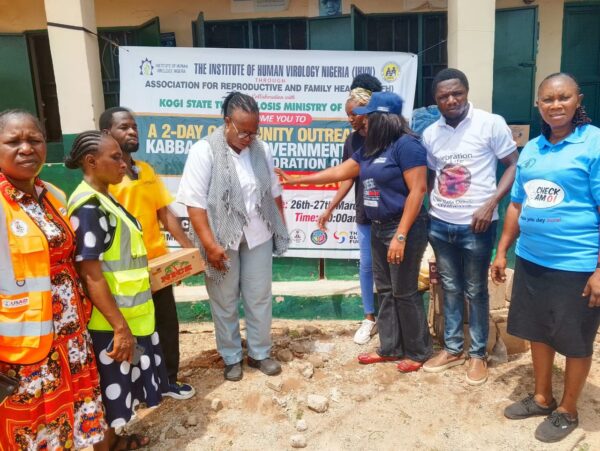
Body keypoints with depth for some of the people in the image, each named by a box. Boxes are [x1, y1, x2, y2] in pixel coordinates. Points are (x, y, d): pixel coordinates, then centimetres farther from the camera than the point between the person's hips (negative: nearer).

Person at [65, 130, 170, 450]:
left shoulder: (102, 200, 8)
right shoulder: (89, 207, -22)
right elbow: (91, 275, -25)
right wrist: (120, 327, -24)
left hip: (127, 313, 10)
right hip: (110, 322, -10)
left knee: (118, 384, 23)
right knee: (110, 388, 7)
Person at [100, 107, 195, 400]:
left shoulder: (146, 170, 8)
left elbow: (164, 213, 9)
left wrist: (189, 248, 3)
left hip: (159, 264, 6)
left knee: (168, 322, 16)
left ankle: (168, 379, 34)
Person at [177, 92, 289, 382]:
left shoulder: (261, 149, 1)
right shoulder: (204, 151, -14)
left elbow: (274, 193, 11)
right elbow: (195, 203, -17)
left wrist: (282, 228, 11)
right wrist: (210, 244, -21)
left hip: (258, 237, 4)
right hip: (222, 240, -4)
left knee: (260, 298, 12)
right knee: (225, 302, 10)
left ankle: (260, 353, 30)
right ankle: (231, 358, 29)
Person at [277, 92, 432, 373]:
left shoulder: (406, 144, -15)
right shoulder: (370, 149, 12)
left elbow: (418, 190, -20)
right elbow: (339, 172, 16)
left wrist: (401, 235, -23)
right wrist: (296, 180, 15)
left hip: (404, 228, -9)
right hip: (379, 228, 9)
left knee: (405, 292, 1)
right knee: (385, 291, 14)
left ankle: (418, 352, 19)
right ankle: (390, 348, 27)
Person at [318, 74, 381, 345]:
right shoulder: (352, 141, 4)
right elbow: (348, 177, 9)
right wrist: (330, 208, 7)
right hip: (366, 215, 5)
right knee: (366, 266, 11)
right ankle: (370, 318, 27)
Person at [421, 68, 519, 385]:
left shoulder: (491, 124, -8)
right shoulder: (430, 134, 6)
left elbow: (514, 165, -6)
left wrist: (490, 205, -16)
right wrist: (431, 207, 7)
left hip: (476, 225, -4)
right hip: (439, 224, 4)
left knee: (475, 291, 8)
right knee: (450, 288, 15)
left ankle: (478, 353, 25)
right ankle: (453, 348, 29)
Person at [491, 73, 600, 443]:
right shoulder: (531, 149, 9)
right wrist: (502, 252, 14)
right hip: (531, 261, 6)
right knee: (538, 332, 19)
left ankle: (567, 411, 30)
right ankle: (542, 398, 38)